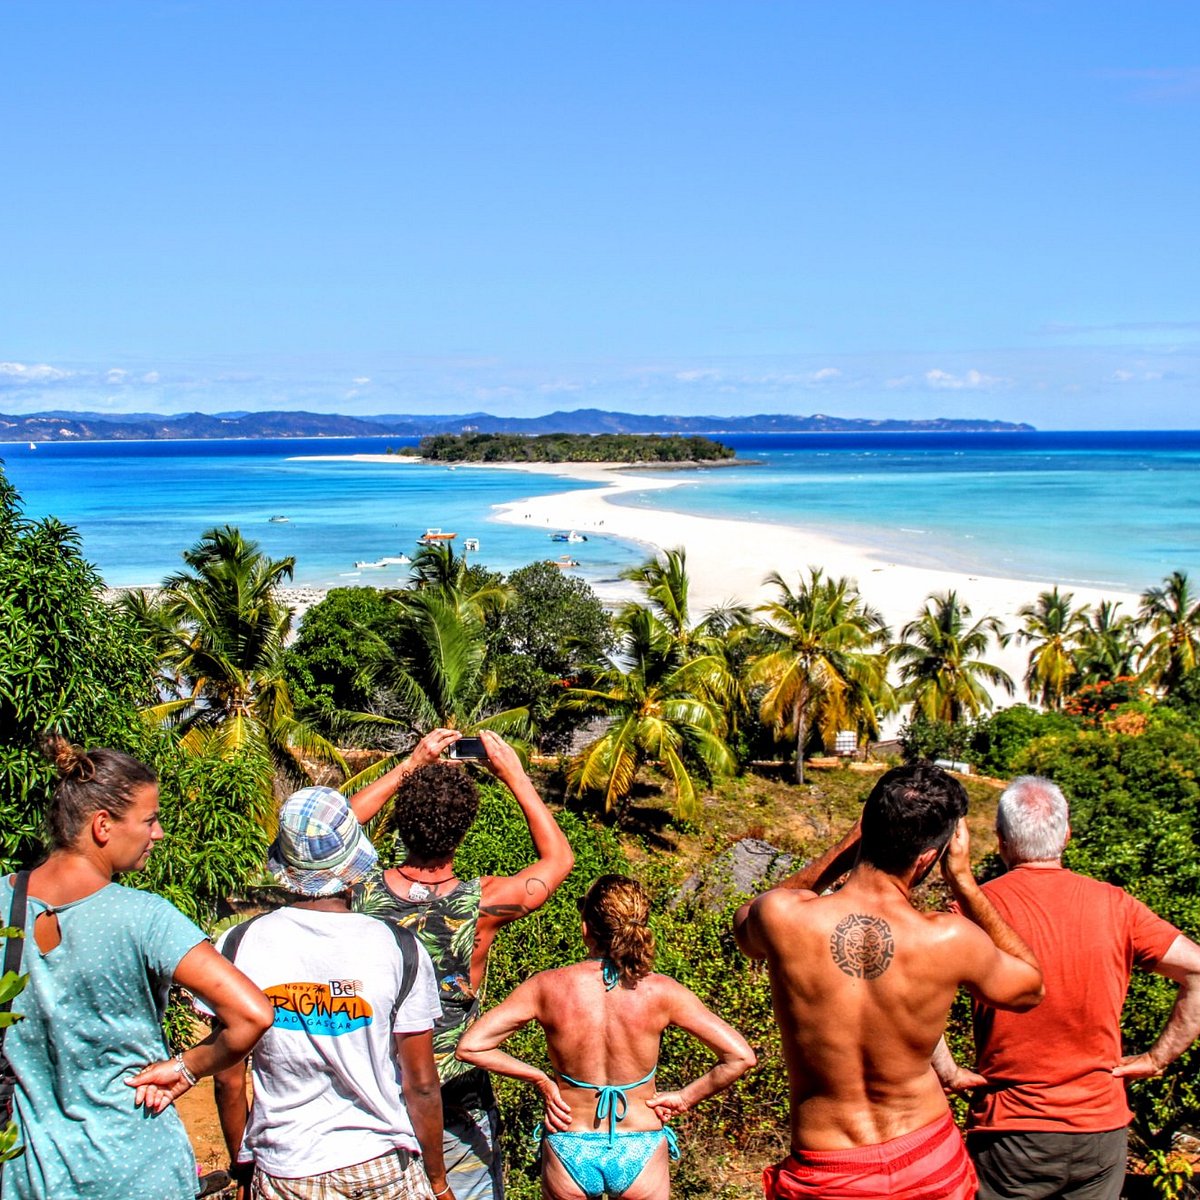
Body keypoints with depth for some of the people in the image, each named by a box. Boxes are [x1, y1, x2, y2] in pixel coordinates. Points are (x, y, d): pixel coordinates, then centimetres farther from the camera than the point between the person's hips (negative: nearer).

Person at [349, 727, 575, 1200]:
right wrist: (514, 775, -2)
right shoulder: (479, 905, -23)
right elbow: (558, 857, -4)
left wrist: (411, 766, 5)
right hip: (455, 1103, -2)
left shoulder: (362, 893, -18)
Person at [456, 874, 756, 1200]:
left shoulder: (549, 987, -14)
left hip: (569, 1153, 1)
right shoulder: (660, 992, -15)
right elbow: (739, 1057, -15)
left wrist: (540, 1079, -4)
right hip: (640, 1156, -1)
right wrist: (685, 1097, -2)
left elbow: (470, 1046, -12)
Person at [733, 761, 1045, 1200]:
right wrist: (964, 881, 0)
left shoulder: (780, 918, -20)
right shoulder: (949, 940, -20)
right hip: (930, 1164, 1)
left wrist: (841, 851, 3)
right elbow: (1030, 989, 3)